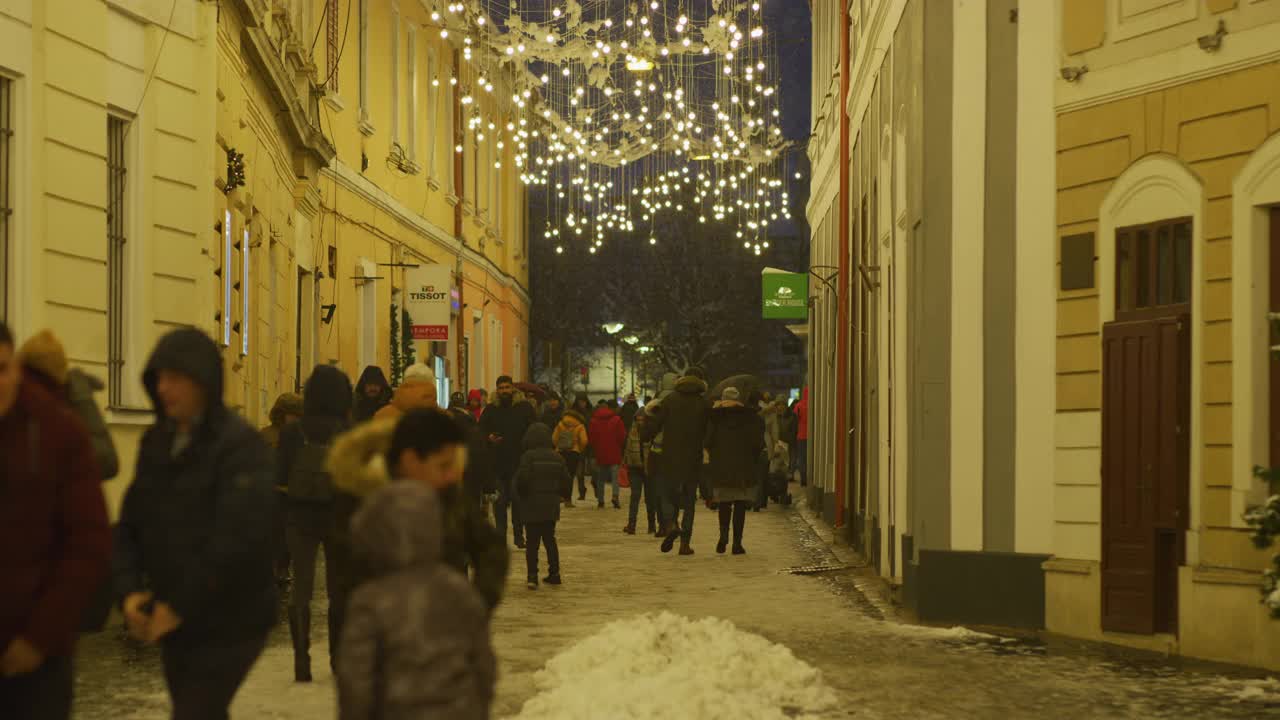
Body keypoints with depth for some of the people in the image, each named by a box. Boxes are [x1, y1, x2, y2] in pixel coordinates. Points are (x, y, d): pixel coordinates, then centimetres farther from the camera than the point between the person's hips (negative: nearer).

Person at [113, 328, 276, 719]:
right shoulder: (156, 442, 9)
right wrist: (130, 590, -7)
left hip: (228, 626, -7)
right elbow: (130, 524, 9)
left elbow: (239, 539, -22)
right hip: (171, 621, 7)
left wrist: (180, 606, -18)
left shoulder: (240, 445, -14)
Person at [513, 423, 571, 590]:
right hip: (551, 507, 4)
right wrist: (560, 495, 22)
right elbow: (567, 481, 5)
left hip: (532, 507, -4)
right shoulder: (556, 457, 3)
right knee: (550, 540, 16)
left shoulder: (528, 457, -12)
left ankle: (532, 576, -8)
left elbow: (522, 479, -19)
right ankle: (554, 573, 16)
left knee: (532, 543, -1)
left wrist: (521, 494, 0)